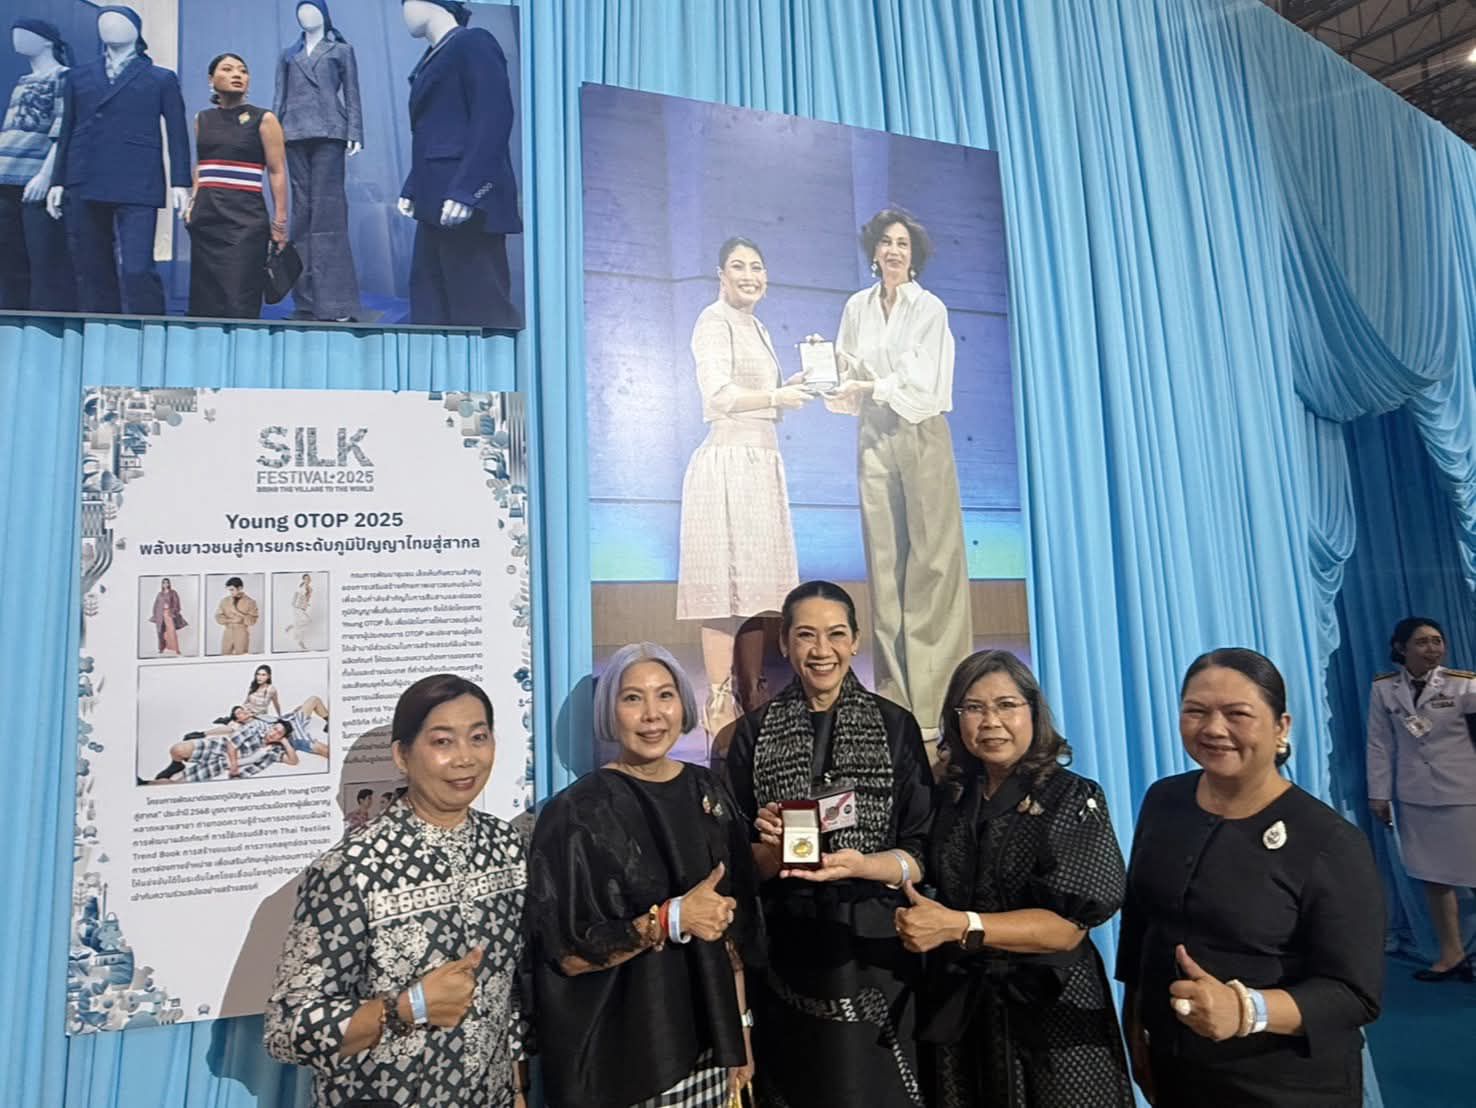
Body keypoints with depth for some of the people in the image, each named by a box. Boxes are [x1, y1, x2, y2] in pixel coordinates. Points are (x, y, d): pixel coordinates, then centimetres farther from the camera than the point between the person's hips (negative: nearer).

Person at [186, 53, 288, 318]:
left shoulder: (263, 120, 0)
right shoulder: (202, 119, 13)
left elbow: (277, 173, -4)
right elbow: (200, 166, 22)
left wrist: (280, 221, -11)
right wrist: (193, 201, 12)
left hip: (245, 215, -5)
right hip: (206, 216, 5)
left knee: (238, 299, -9)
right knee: (205, 297, 5)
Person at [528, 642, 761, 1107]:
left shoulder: (708, 793, -1)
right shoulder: (576, 813, -15)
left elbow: (736, 928, 5)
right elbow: (567, 953, -15)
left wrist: (740, 1029, 5)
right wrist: (671, 919, -23)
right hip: (620, 1054, -4)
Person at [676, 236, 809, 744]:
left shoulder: (757, 328, 24)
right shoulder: (715, 320, -3)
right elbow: (719, 395, -17)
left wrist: (792, 387, 14)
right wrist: (777, 397, -13)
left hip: (761, 464, 9)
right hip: (729, 462, -9)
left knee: (751, 586, 8)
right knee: (726, 587, -9)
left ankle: (744, 699, 16)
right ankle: (720, 708, -4)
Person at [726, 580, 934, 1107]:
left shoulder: (896, 725, -3)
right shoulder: (753, 733, -1)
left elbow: (923, 855, -3)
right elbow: (742, 867, 3)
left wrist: (863, 865, -22)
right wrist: (771, 847, -18)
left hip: (877, 956, 0)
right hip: (787, 961, 1)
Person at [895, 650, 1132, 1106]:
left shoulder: (1074, 799, -12)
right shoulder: (951, 796, 1)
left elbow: (1068, 926, -19)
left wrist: (960, 927, -28)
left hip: (1050, 1008, -4)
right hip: (958, 1005, 4)